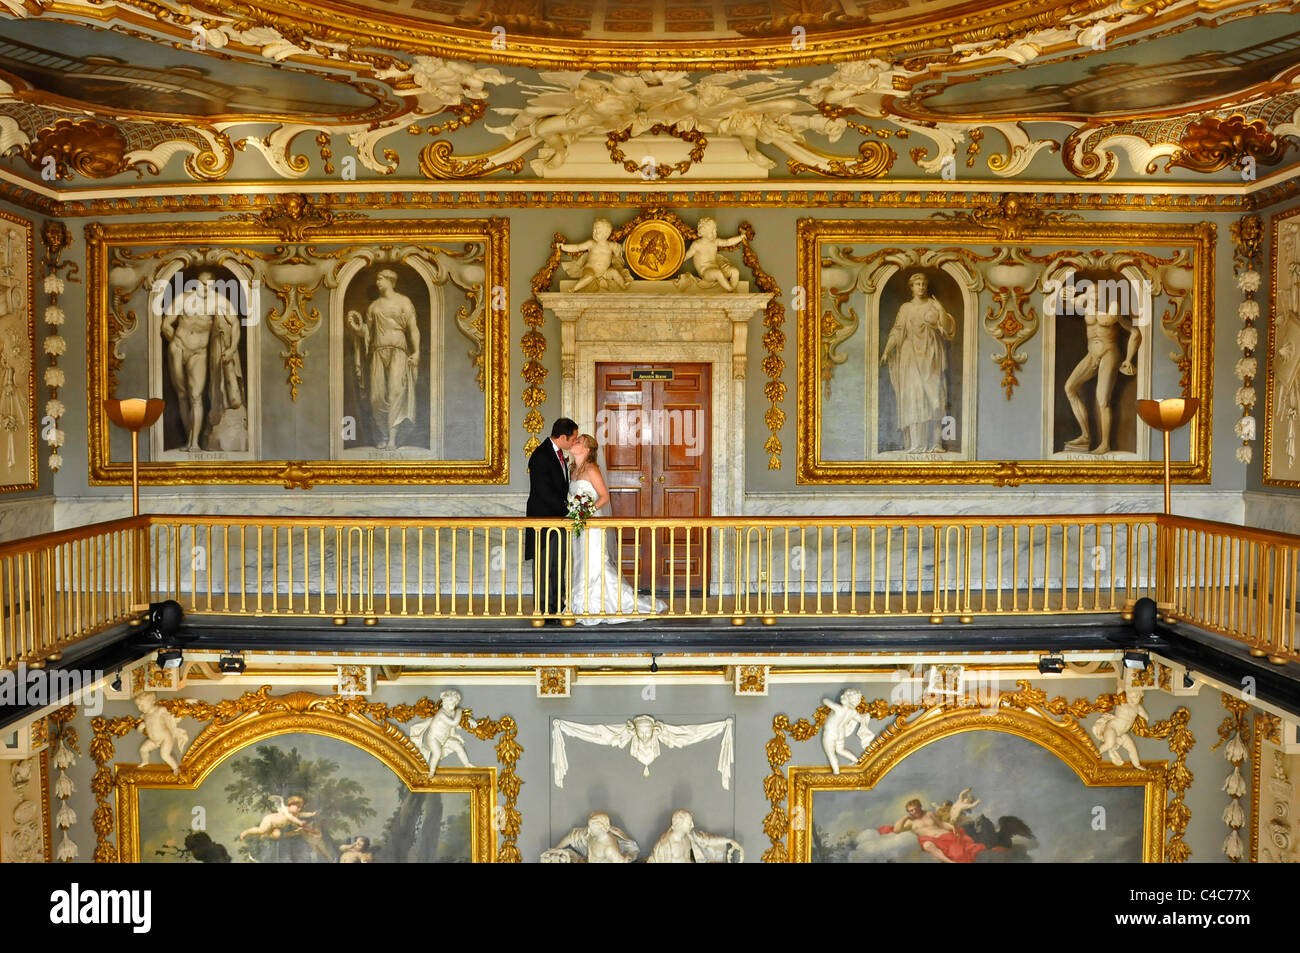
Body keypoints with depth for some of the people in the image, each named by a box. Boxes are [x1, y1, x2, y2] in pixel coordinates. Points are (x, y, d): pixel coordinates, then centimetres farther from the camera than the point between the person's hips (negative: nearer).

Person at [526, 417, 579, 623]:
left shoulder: (558, 453, 12)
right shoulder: (540, 456, -17)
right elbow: (544, 492, -21)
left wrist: (567, 508, 7)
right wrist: (567, 511, -16)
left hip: (558, 517, 9)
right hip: (544, 518, -9)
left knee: (559, 565, 13)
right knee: (544, 567, -1)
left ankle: (557, 607, 22)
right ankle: (543, 611, 6)